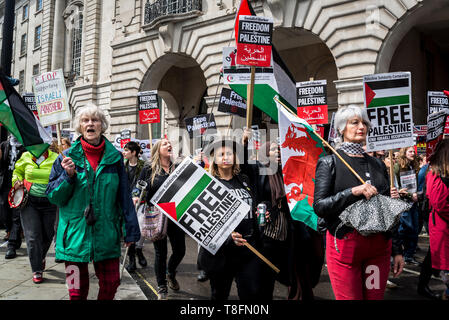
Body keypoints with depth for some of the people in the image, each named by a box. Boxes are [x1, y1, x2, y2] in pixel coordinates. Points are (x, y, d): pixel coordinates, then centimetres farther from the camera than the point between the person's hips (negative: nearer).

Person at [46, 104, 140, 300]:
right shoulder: (68, 157, 0)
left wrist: (131, 230, 4)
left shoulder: (114, 157, 3)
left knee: (111, 284, 9)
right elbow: (53, 197, 2)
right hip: (75, 232, -1)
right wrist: (68, 175, -16)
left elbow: (124, 196, 5)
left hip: (106, 233, 1)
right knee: (77, 290, 8)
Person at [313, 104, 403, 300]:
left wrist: (397, 251, 13)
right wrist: (354, 192, -22)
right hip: (345, 244, -4)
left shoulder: (377, 164, 12)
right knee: (349, 297, 3)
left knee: (376, 296, 12)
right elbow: (319, 206, -11)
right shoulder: (329, 163, -2)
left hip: (379, 245, 5)